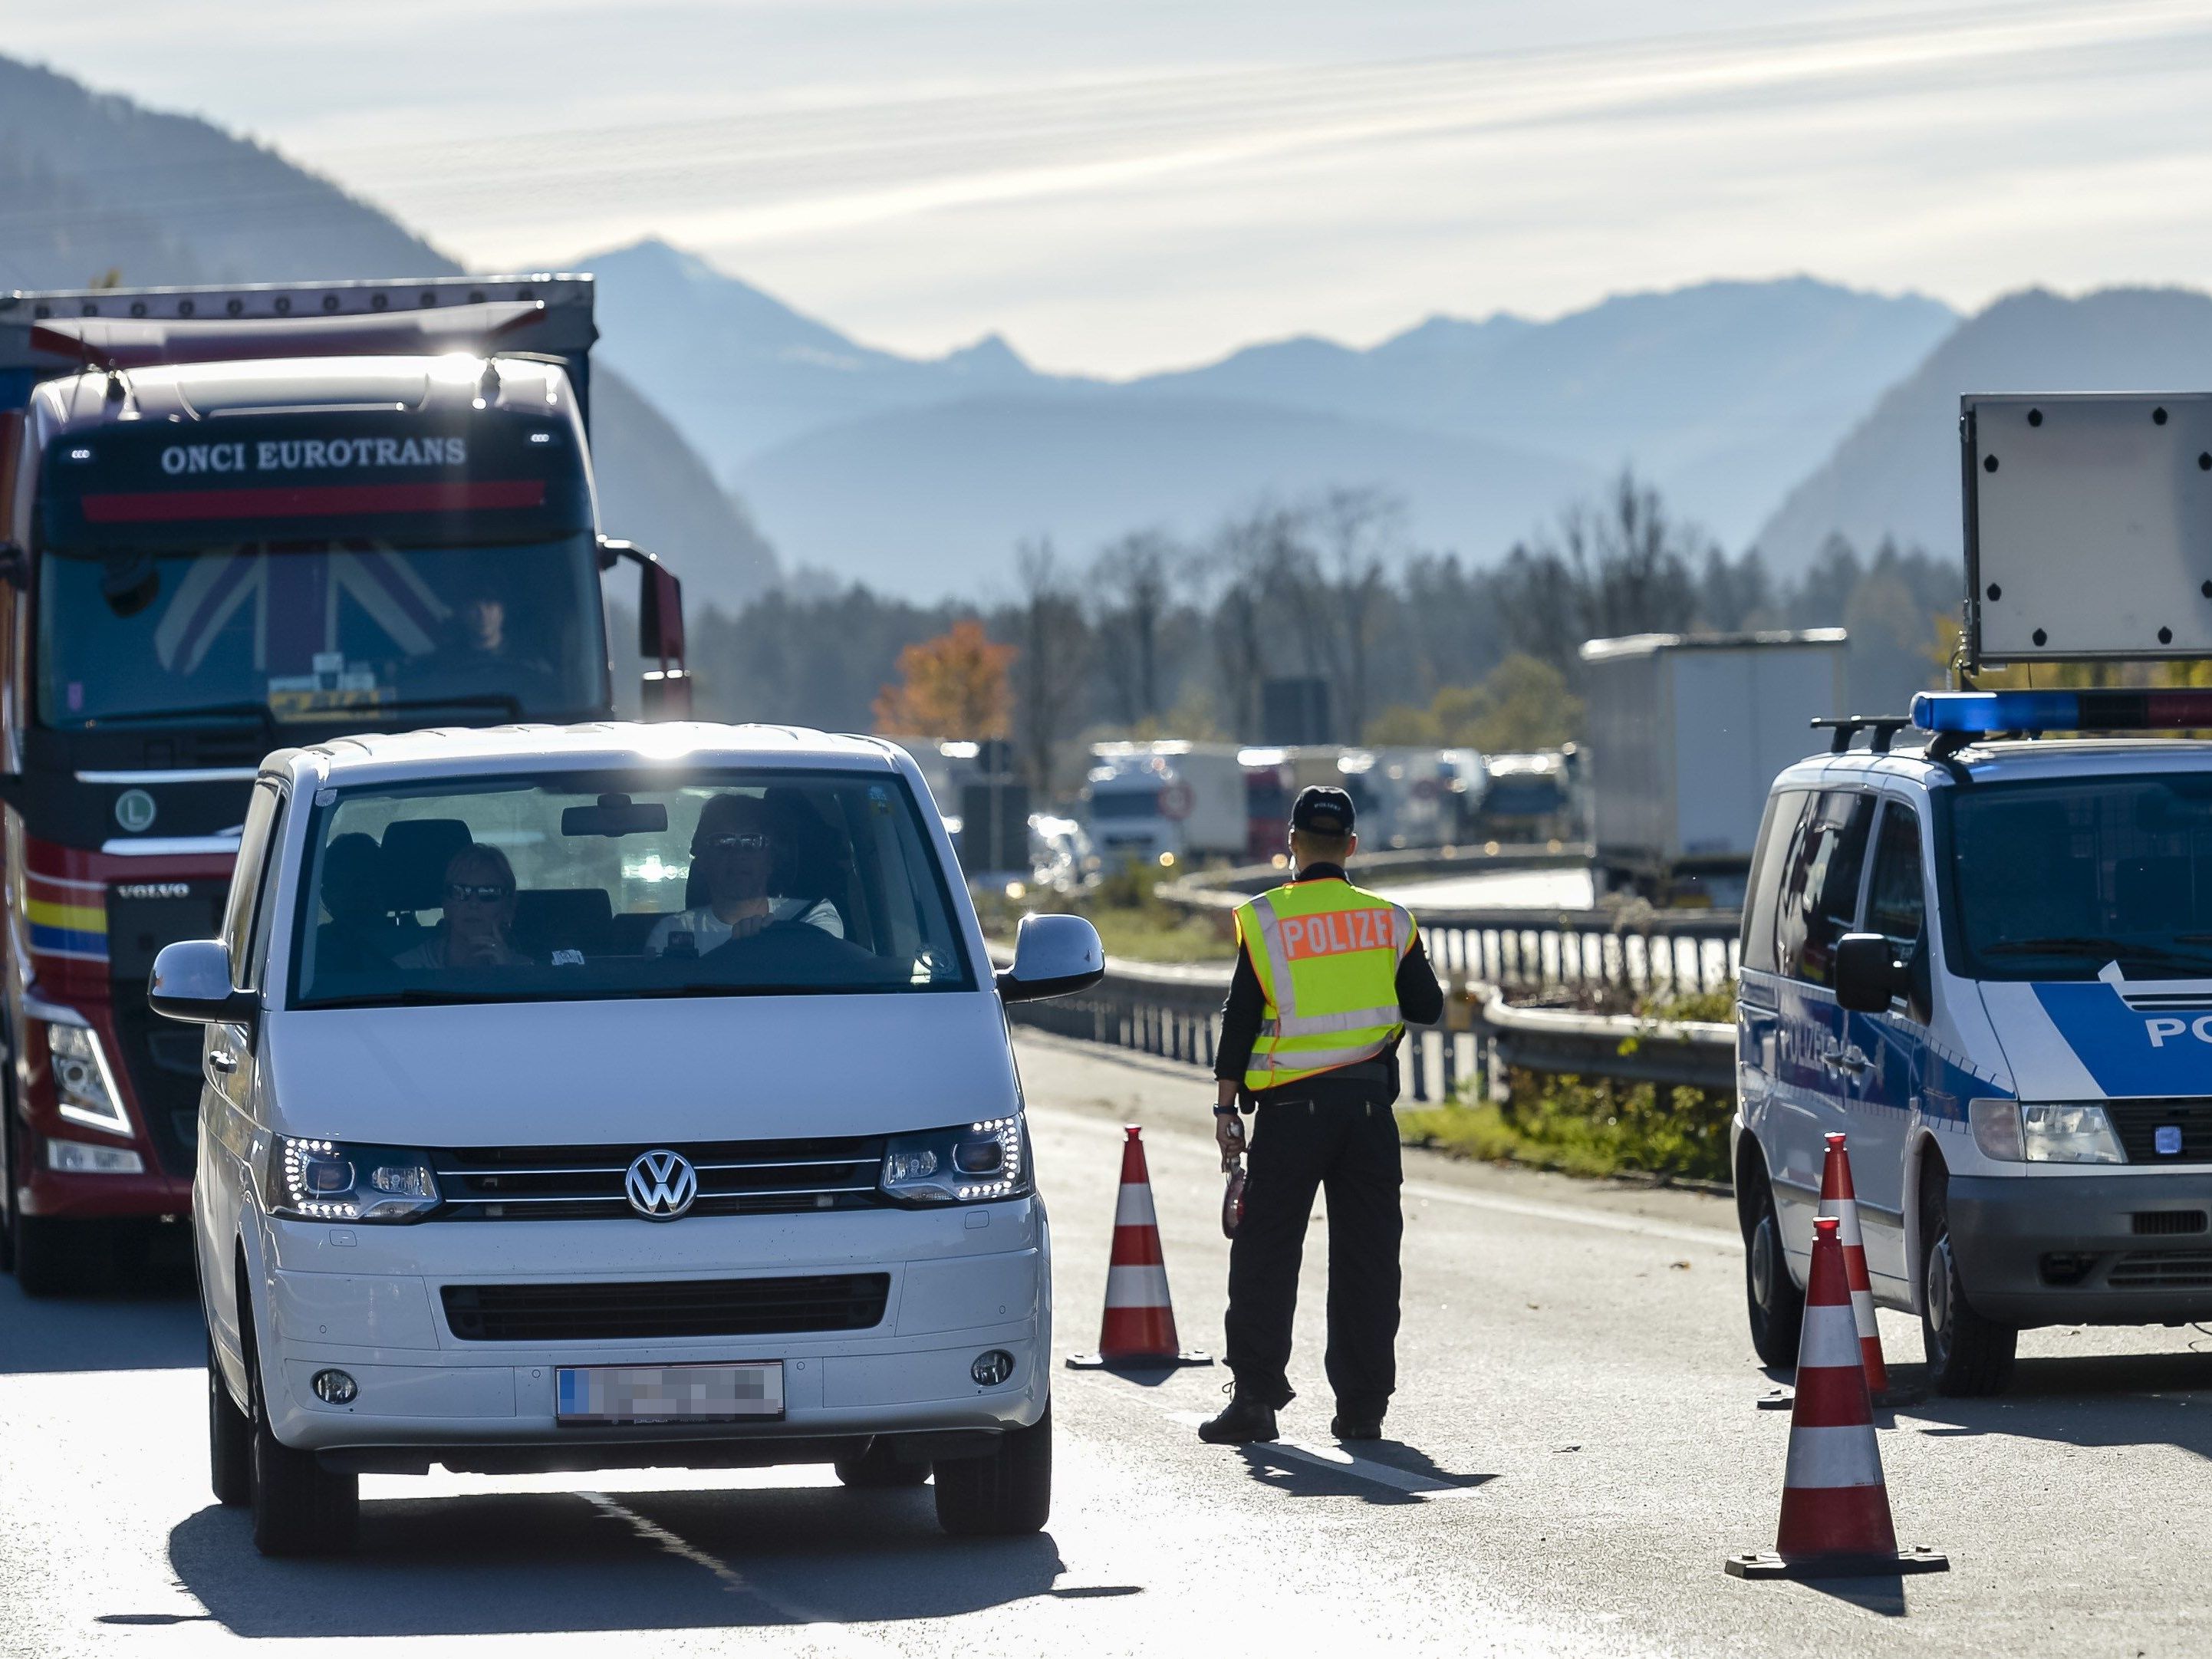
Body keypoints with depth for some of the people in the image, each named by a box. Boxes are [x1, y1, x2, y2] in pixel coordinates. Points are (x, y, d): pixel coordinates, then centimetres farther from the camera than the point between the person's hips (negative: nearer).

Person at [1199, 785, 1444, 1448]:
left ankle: (1255, 1396, -2)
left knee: (1266, 1253, 3)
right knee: (1367, 1257, 6)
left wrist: (1225, 1107, 1)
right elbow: (1427, 1008, 5)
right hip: (1370, 1106, 2)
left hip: (1292, 1109, -2)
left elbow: (1239, 1020, -4)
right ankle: (1362, 1405, 6)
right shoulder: (1389, 921, 3)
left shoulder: (1265, 921, -3)